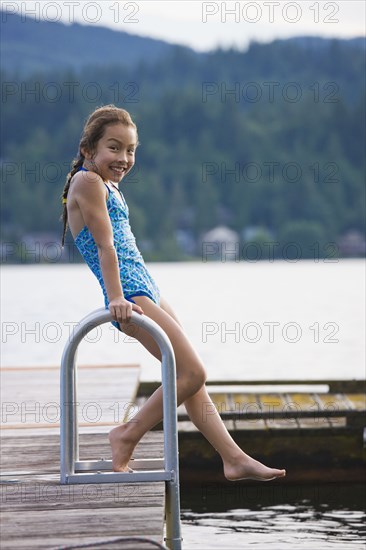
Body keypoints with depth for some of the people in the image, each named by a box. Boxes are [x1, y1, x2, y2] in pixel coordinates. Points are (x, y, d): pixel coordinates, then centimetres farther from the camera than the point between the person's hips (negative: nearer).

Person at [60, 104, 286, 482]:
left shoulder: (109, 186, 19)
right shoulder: (88, 181, -10)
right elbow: (105, 243, -17)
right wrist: (116, 298, -21)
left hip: (146, 292, 10)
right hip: (131, 295, -10)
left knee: (191, 379, 9)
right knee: (192, 373, -10)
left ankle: (234, 458, 12)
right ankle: (128, 435, 1)